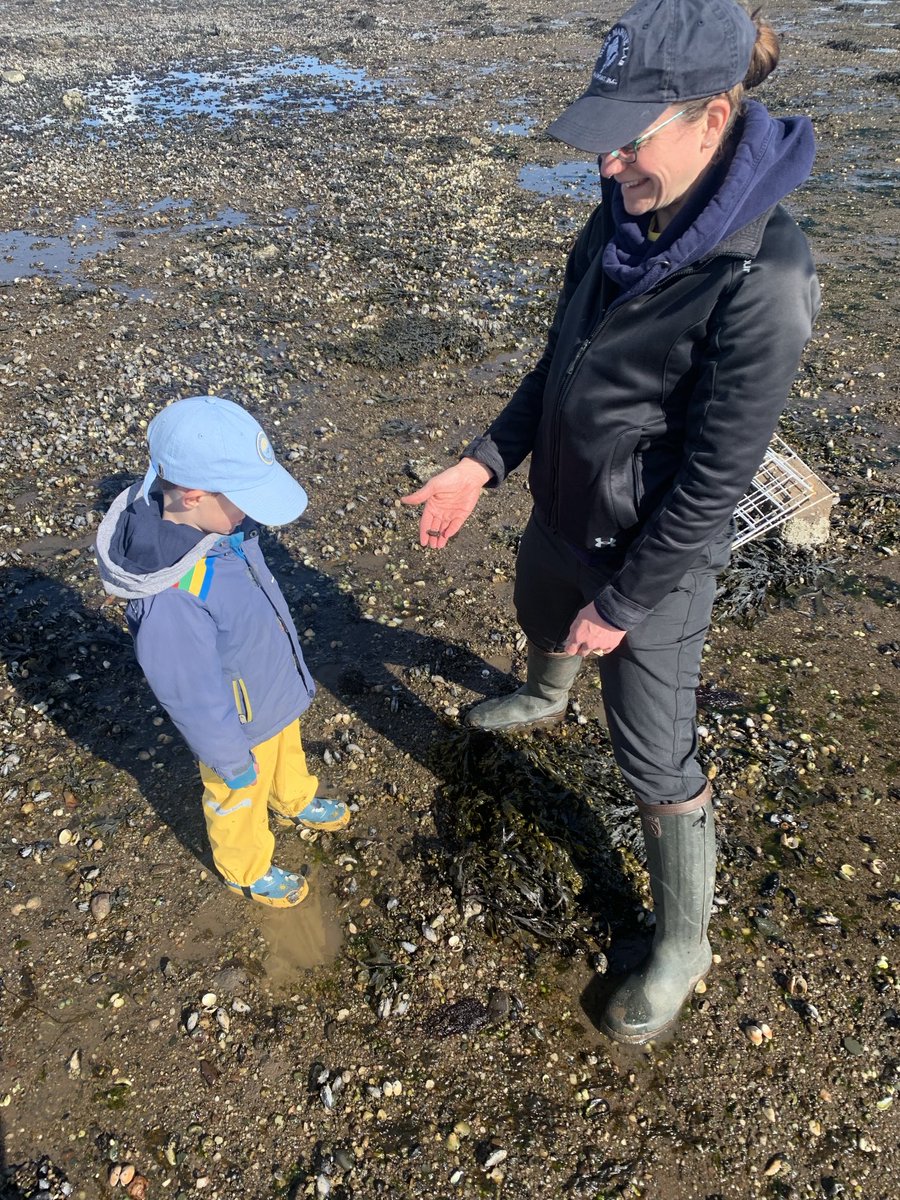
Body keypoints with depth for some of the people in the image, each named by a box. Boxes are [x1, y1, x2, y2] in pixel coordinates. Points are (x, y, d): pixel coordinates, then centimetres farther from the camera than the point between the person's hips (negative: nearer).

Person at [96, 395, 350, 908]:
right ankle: (247, 870, 54)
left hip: (277, 691, 7)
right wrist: (231, 761, -14)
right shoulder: (168, 599, -44)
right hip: (241, 723, -7)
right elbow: (194, 699, -29)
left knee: (289, 754, 35)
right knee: (241, 803, 24)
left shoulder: (213, 520, -20)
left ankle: (296, 803, 67)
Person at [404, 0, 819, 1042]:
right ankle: (544, 702, 72)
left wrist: (623, 603, -17)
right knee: (538, 614, 35)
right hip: (563, 511, 8)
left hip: (653, 554, -7)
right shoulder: (624, 216, -6)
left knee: (655, 759, 6)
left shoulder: (760, 281, -29)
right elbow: (561, 361, 5)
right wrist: (482, 465, -2)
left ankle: (682, 946, 31)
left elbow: (715, 479, -25)